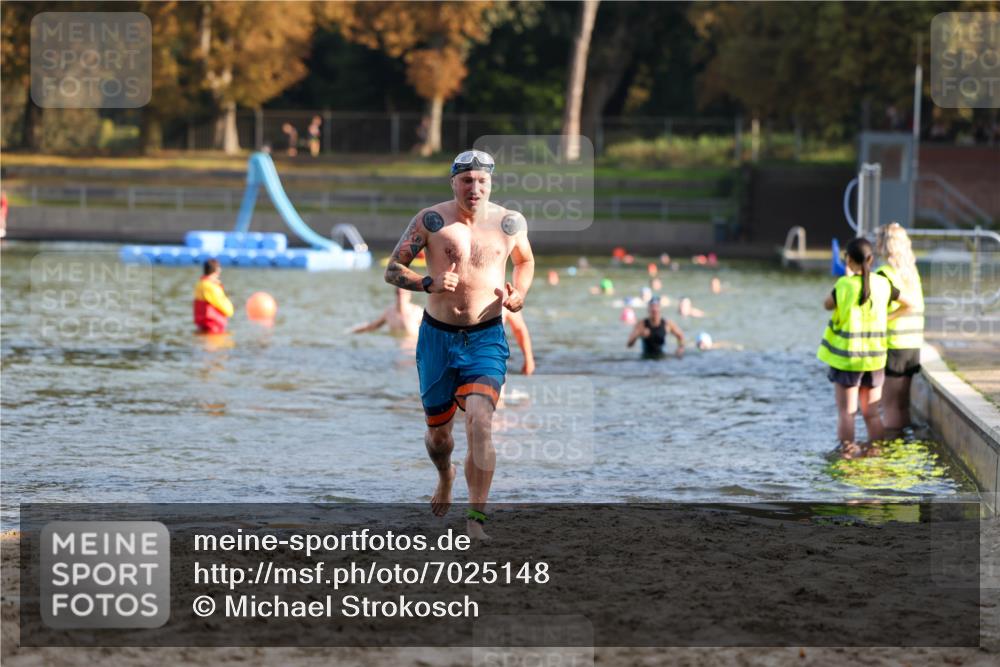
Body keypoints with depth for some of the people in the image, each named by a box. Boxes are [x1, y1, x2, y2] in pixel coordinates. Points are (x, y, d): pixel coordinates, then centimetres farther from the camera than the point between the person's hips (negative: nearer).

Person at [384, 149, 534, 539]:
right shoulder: (431, 221, -5)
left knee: (479, 422, -21)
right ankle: (445, 477, 49)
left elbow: (525, 261, 20)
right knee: (437, 430, 13)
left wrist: (519, 294, 0)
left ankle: (476, 521, -17)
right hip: (438, 336, 1)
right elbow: (392, 270, -3)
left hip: (487, 338, -1)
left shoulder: (509, 223, 0)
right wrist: (428, 283, -21)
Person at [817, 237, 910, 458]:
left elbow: (828, 304, 5)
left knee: (846, 412, 4)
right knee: (871, 413, 12)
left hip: (846, 357, -3)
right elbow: (907, 305, 12)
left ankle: (848, 450, 4)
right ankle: (874, 450, 10)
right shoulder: (883, 284, -1)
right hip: (874, 358, 3)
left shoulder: (844, 285, -14)